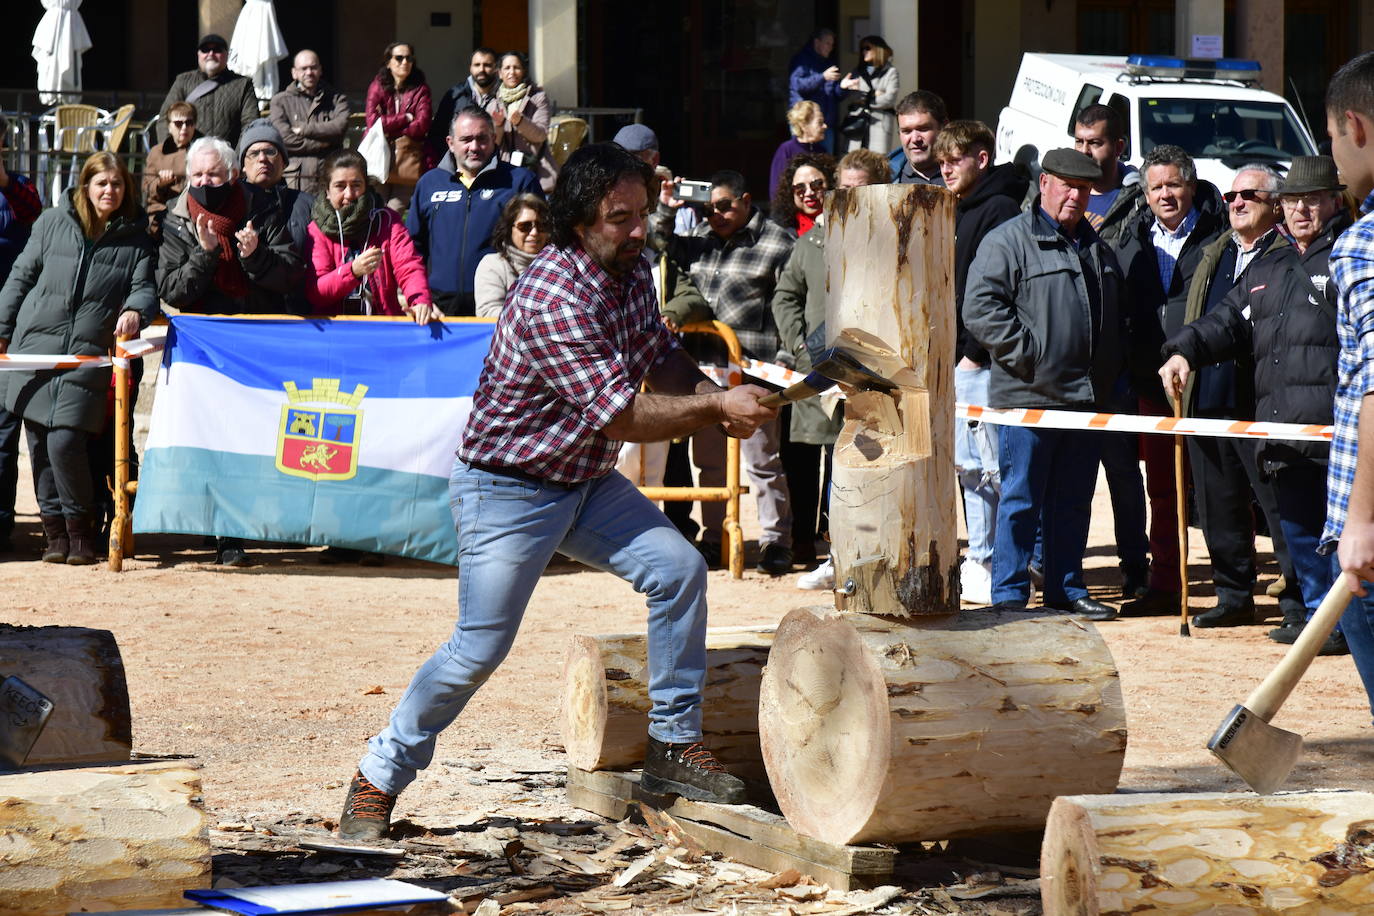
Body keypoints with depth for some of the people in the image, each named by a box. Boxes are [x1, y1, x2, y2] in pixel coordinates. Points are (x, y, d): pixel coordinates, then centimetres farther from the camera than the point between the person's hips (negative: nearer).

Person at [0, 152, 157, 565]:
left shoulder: (135, 238, 9)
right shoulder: (53, 223, 9)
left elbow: (144, 288, 5)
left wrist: (135, 311, -19)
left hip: (89, 355, -2)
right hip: (36, 345, 2)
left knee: (65, 443, -14)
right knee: (39, 443, 2)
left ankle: (80, 527, 4)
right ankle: (54, 528, 14)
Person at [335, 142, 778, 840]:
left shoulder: (632, 270, -1)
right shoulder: (554, 296, -28)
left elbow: (660, 358, 11)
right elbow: (620, 415, -28)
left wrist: (712, 395, -9)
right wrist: (717, 409, -22)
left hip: (586, 482, 8)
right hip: (507, 492, -8)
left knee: (678, 569, -6)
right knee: (480, 648, -6)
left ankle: (673, 744, 4)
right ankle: (378, 779, 10)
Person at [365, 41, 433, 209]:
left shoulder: (420, 89, 7)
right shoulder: (377, 86, 7)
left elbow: (422, 126, -5)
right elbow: (373, 121, -7)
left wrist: (390, 131, -6)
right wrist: (406, 118, -5)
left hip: (408, 158, 0)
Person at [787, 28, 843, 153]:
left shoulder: (829, 63, 20)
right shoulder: (801, 60, -1)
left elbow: (836, 94, 20)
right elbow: (797, 85, -16)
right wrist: (823, 77, -22)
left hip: (827, 120, 7)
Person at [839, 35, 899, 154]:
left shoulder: (890, 72, 7)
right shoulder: (857, 73, 18)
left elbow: (890, 99, -4)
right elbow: (852, 97, 4)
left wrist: (865, 101, 2)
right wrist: (872, 95, -6)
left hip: (880, 123, -3)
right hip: (856, 123, 3)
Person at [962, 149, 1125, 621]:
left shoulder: (1097, 247, 18)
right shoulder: (1008, 241, -5)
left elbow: (1116, 317, 28)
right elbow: (981, 308, -14)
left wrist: (1107, 375, 15)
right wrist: (1027, 356, -17)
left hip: (1083, 399, 7)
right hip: (1027, 396, -7)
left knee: (1073, 501, 12)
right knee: (1021, 500, -3)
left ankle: (1066, 589, 20)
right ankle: (1009, 595, 2)